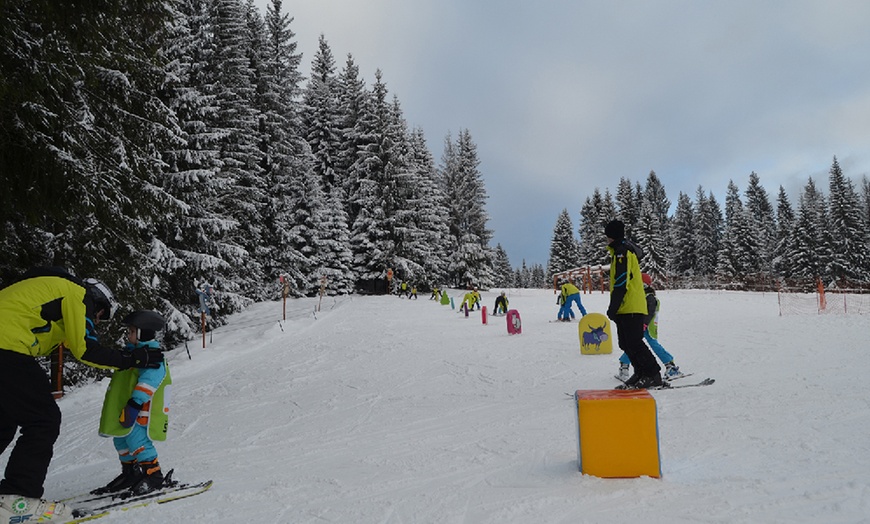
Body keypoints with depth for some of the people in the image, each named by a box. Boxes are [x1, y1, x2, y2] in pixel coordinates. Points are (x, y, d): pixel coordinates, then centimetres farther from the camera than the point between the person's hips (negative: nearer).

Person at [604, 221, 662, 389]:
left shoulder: (621, 252, -12)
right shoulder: (627, 249, 21)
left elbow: (621, 282, -20)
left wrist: (613, 307, -20)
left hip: (630, 308, -10)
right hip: (629, 308, 10)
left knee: (634, 343, -9)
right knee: (626, 344, 11)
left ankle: (653, 375, -3)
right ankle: (641, 373, 16)